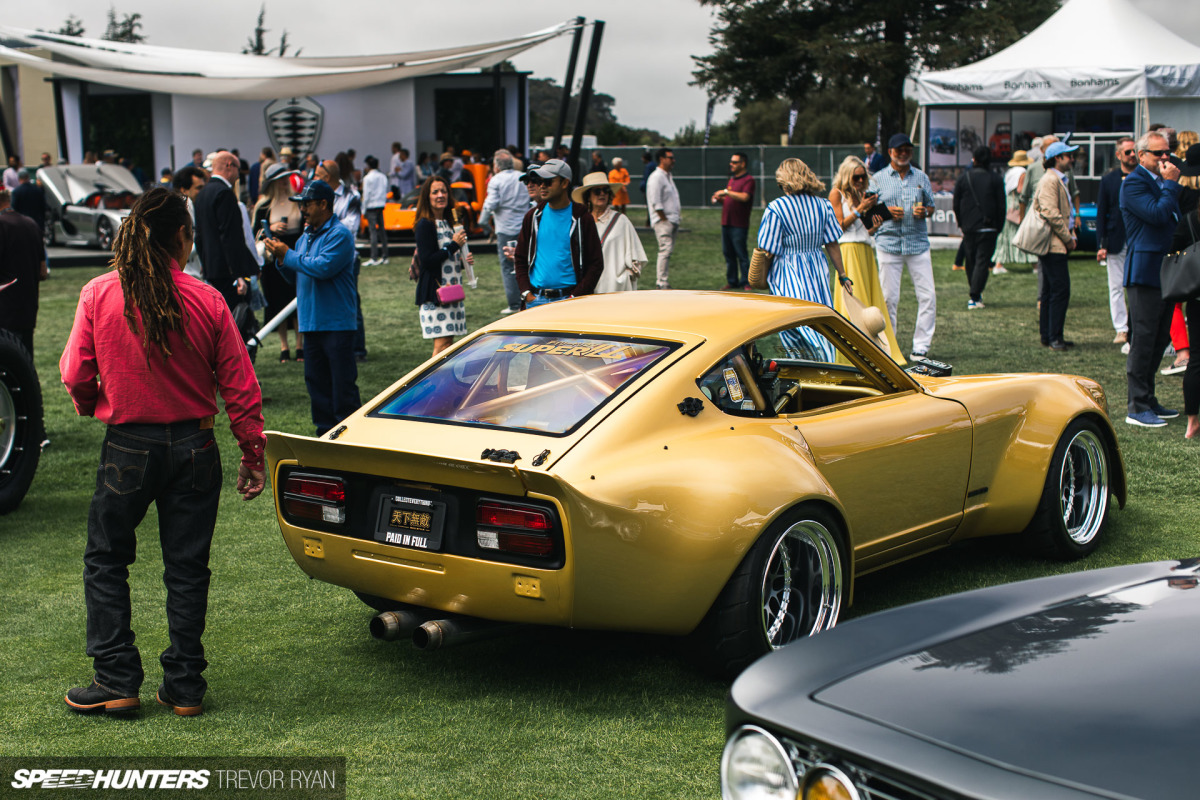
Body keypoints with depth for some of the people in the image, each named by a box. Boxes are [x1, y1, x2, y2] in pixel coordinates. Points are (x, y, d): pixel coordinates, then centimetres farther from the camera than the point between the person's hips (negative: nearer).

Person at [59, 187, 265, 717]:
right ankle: (184, 687, 15)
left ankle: (116, 682, 12)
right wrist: (252, 454, 5)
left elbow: (76, 376, -2)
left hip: (127, 445, -1)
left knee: (106, 559, 15)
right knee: (187, 567, 10)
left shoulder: (99, 295, -8)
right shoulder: (207, 301, -8)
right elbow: (239, 386, -4)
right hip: (194, 448, 1)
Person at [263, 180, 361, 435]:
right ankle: (326, 435, 18)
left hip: (337, 322, -9)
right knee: (316, 381, 11)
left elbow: (322, 268, -23)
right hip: (310, 322, 9)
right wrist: (280, 259, 2)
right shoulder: (305, 237, 17)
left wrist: (287, 255, -12)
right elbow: (296, 277, 21)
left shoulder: (339, 235, -10)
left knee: (342, 384, -6)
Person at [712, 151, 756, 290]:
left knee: (741, 255, -5)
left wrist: (726, 192, -18)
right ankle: (732, 282, 18)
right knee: (728, 253, 11)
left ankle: (745, 283, 1)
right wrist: (720, 199, 7)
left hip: (739, 225, -8)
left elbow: (744, 197, -24)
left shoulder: (748, 180, -8)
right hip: (726, 222, 8)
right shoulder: (732, 179, 19)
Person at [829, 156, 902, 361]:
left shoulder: (861, 195, 20)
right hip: (848, 250, -7)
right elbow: (840, 225, -7)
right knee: (853, 301, -9)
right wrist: (860, 209, -11)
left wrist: (875, 227, 3)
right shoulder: (837, 194, 1)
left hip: (866, 250, 7)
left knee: (873, 297, 4)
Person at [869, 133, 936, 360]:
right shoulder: (877, 179, 7)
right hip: (888, 243, -2)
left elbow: (931, 206, 17)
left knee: (928, 296, -4)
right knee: (888, 298, -1)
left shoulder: (921, 177, 13)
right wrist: (887, 212, -12)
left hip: (918, 242, 2)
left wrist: (924, 212, -6)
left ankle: (920, 346, 3)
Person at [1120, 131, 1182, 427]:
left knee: (1160, 339, 13)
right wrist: (1171, 184, -14)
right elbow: (1158, 214, -21)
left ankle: (1147, 400, 22)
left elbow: (1175, 218, 21)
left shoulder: (1163, 181, 19)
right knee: (1143, 340, -6)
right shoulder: (1134, 183, -10)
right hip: (1145, 272, -9)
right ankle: (1137, 407, -1)